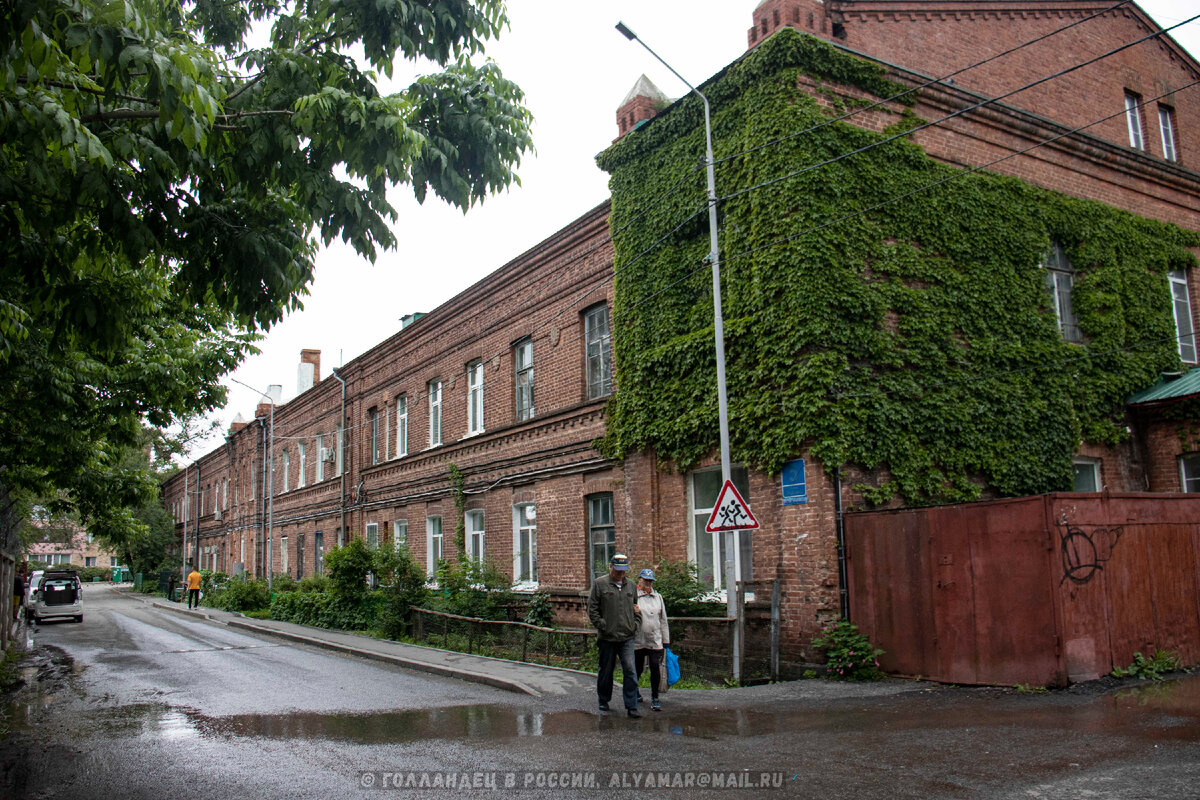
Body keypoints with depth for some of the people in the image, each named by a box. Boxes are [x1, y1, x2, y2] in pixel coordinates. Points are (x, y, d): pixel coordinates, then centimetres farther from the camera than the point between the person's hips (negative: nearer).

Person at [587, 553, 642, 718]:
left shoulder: (631, 585, 13)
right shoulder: (600, 584, -1)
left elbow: (636, 608, 22)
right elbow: (592, 609, -3)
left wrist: (636, 625, 8)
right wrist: (602, 626, -9)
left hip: (627, 637, 2)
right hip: (607, 638, -2)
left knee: (630, 670, -7)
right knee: (606, 670, 10)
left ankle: (631, 706, -3)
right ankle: (603, 700, 28)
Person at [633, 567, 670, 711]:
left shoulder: (658, 597, 14)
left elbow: (663, 620, 16)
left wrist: (666, 641, 13)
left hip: (655, 641, 2)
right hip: (638, 640, -2)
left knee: (655, 667, -7)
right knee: (637, 668, 10)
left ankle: (655, 699, 2)